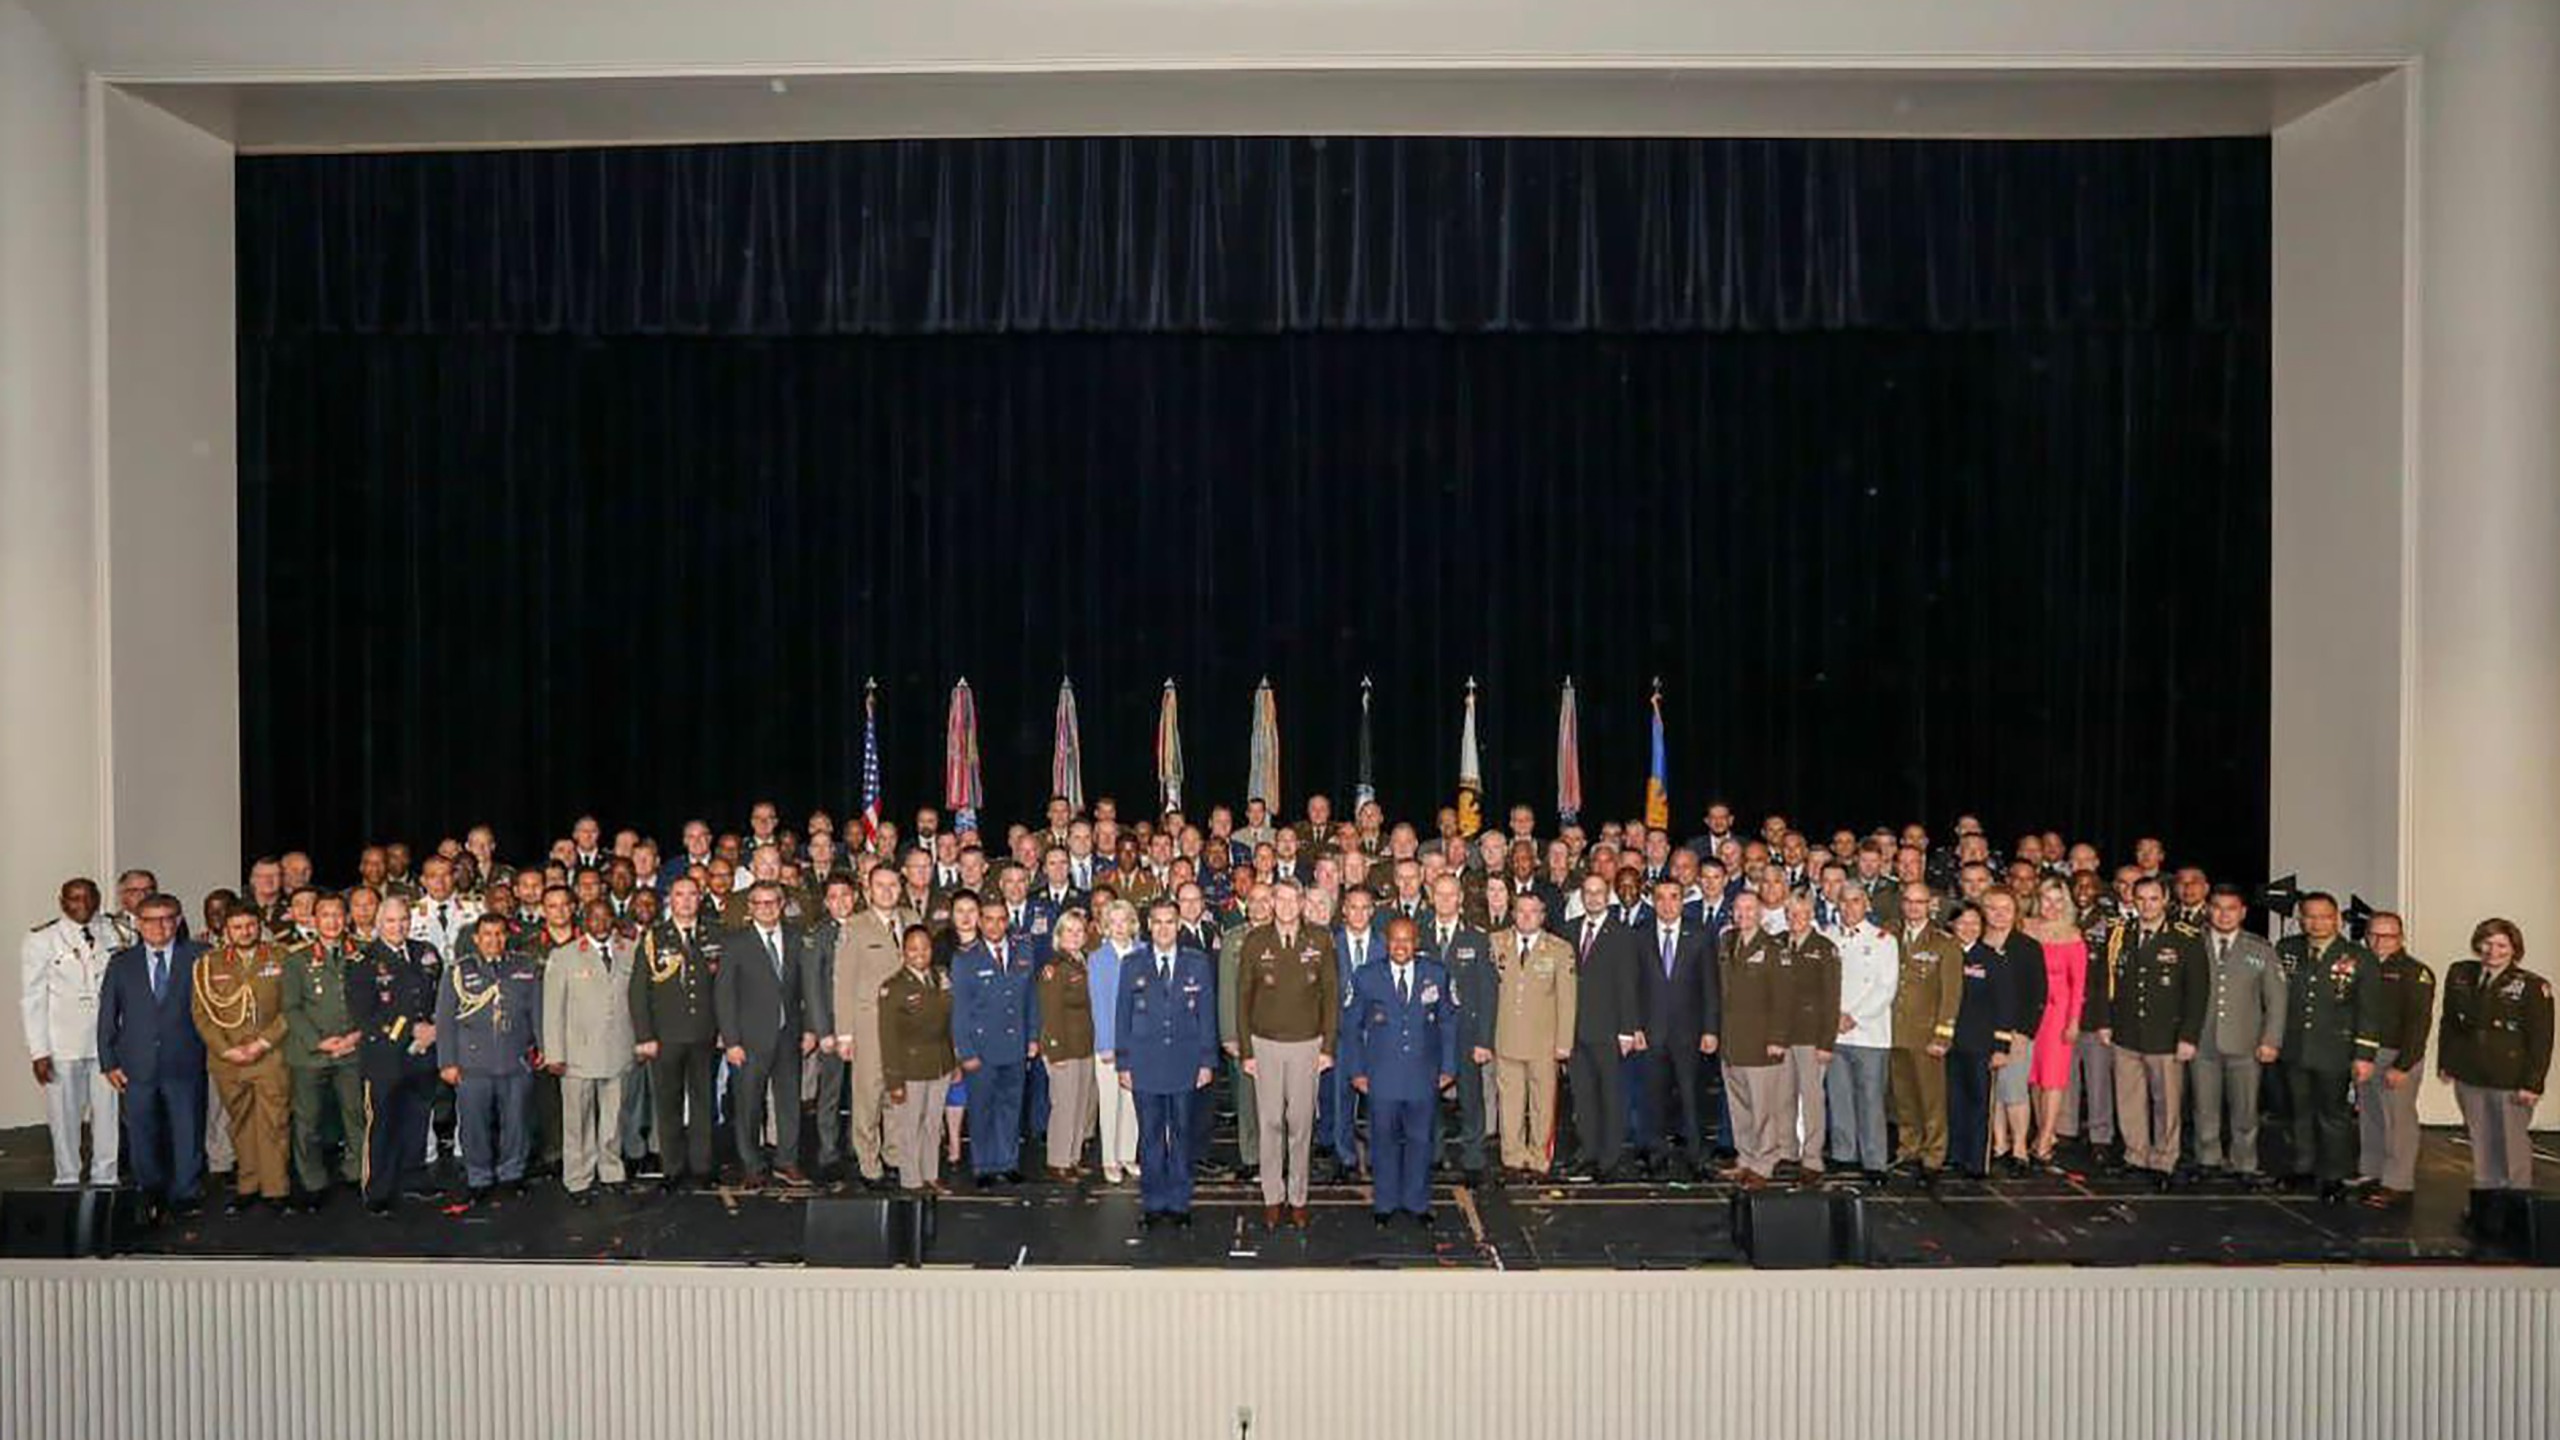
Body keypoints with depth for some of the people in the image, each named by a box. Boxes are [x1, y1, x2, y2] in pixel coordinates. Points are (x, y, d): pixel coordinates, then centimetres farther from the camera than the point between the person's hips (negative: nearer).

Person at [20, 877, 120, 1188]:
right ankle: (67, 1182, 18)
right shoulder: (40, 941, -2)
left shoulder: (112, 936, 4)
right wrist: (39, 1051, -7)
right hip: (63, 1046, -2)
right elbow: (32, 999, -2)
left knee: (107, 1113, 4)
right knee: (65, 1116, 4)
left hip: (107, 1042, 2)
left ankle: (105, 1180, 16)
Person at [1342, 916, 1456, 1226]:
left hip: (1424, 1076, 1)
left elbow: (1447, 1023, 8)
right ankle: (1384, 1203, 22)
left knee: (1420, 1140, 9)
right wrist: (1356, 1070, 1)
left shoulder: (1436, 975, 3)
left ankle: (1417, 1203, 24)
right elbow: (1352, 1027, 5)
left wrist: (1448, 1067, 5)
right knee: (1384, 1140, 8)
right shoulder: (1366, 978, 0)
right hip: (1382, 1077, -1)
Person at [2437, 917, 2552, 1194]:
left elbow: (2541, 1040, -8)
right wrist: (2445, 1062, 10)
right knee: (2480, 1143, 13)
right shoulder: (2460, 975, 4)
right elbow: (2448, 1022, 12)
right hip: (2468, 1077, 4)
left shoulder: (2532, 986, -9)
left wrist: (2532, 1083, -12)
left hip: (2511, 1082, -4)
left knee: (2513, 1146, 5)